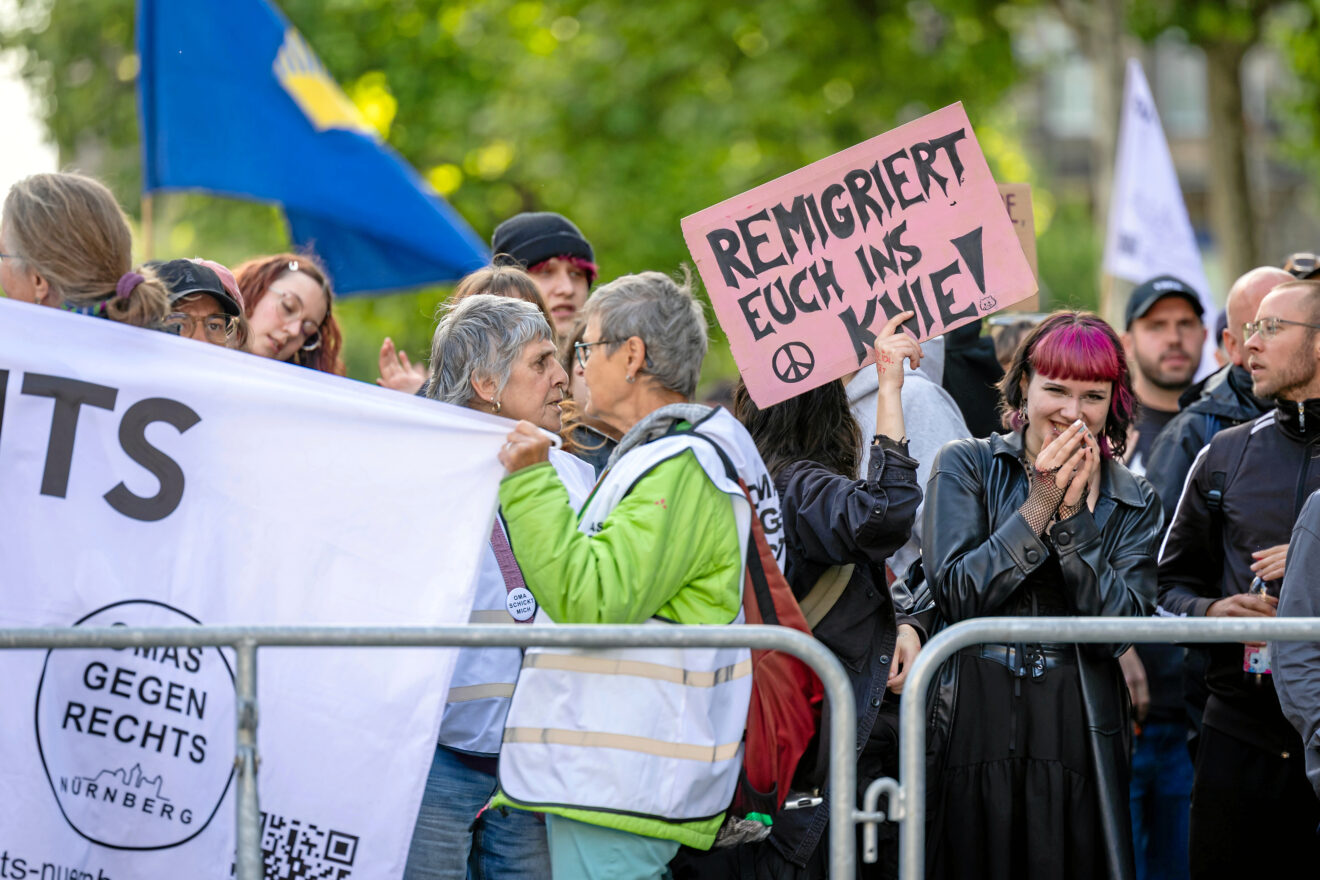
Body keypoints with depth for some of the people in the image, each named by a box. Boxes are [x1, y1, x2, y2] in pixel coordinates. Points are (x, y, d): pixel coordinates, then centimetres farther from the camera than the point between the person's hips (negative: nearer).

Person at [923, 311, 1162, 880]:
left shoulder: (1134, 503, 8)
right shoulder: (965, 467, 3)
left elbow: (1116, 627, -6)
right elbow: (955, 594, -9)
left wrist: (1074, 513, -12)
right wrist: (1041, 505, -12)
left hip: (1078, 733, 1)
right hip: (977, 722, -1)